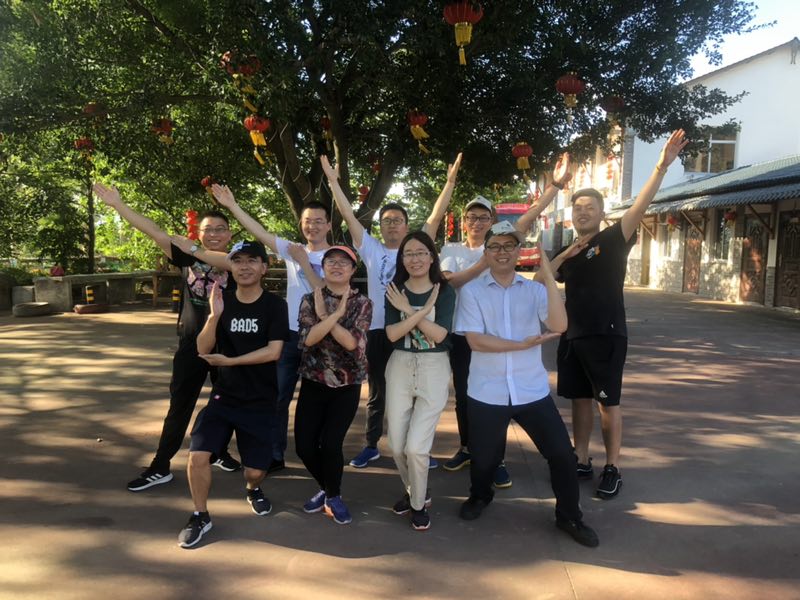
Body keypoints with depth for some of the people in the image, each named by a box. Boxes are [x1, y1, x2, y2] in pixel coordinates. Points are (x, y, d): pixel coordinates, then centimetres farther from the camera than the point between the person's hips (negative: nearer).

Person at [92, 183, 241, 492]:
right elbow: (155, 232, -6)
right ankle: (160, 467, 15)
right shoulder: (188, 257, -2)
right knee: (179, 406, 7)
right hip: (191, 346, 1)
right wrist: (118, 204, -10)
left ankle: (221, 452, 37)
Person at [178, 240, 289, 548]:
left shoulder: (275, 305, -8)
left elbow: (273, 351, -17)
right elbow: (203, 349, -5)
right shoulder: (222, 300, 1)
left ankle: (254, 490, 40)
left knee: (255, 470, 3)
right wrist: (215, 315, -22)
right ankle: (200, 516, 10)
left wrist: (229, 360, -19)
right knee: (198, 454, -13)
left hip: (260, 401, -2)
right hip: (223, 395, 2)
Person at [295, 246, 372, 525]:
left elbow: (352, 342, -18)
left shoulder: (362, 303, -3)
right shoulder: (310, 300, 1)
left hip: (347, 385, -2)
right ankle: (326, 488, 28)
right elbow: (307, 339, -16)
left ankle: (334, 496, 15)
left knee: (330, 443, -14)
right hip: (313, 382, 2)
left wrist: (325, 315, -17)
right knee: (304, 445, -3)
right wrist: (336, 314, -22)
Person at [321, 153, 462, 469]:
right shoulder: (371, 249, 4)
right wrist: (333, 181, -3)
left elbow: (435, 217, -4)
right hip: (378, 330, 1)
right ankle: (371, 446, 27)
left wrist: (450, 182, -12)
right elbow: (349, 216, 1)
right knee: (376, 392, 13)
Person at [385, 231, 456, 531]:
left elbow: (439, 334, -14)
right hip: (400, 367, 3)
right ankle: (413, 490, 36)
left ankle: (419, 504, 17)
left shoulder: (445, 291, -2)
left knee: (416, 446, -9)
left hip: (434, 370, -2)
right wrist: (423, 310, -20)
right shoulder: (396, 292, 1)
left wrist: (409, 310, -16)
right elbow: (392, 334, -11)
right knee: (397, 446, 8)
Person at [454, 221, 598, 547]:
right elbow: (475, 340, -13)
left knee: (562, 454, 2)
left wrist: (548, 277, -18)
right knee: (483, 458, 12)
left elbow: (559, 325, -13)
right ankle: (480, 496, 46)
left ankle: (569, 516, 26)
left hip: (533, 391, 2)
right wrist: (523, 344, -15)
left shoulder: (534, 289, 3)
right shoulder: (471, 291, -3)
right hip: (487, 393, -1)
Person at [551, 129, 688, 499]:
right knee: (579, 400, 12)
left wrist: (662, 166, -29)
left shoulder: (613, 240, -3)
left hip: (606, 335, -5)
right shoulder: (567, 251, 13)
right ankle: (581, 462, 24)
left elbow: (641, 206, -18)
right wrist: (565, 254, -5)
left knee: (607, 402, 2)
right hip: (572, 335, 6)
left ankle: (612, 470, 13)